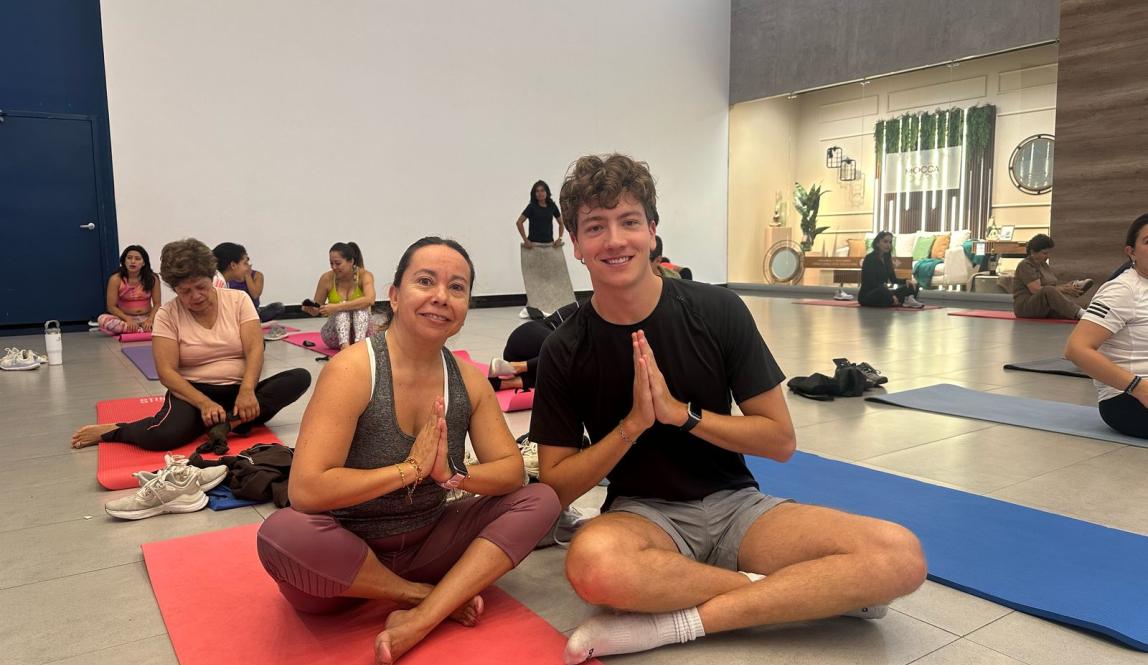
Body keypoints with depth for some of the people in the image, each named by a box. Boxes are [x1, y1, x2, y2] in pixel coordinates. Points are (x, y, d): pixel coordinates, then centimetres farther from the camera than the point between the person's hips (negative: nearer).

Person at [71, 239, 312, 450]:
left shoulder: (238, 300, 0)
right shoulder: (167, 315, -2)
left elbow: (255, 349, -9)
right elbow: (166, 371, -10)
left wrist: (247, 390, -27)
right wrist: (204, 403, -25)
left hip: (239, 389, 2)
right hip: (194, 391, -1)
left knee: (301, 377, -24)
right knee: (163, 435, -35)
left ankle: (232, 420, -29)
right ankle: (114, 430, -2)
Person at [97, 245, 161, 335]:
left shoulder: (152, 278, -4)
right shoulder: (116, 279, -7)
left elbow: (157, 304, -3)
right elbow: (111, 306, -7)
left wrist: (150, 320, -22)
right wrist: (128, 319, -22)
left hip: (146, 318, 0)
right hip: (125, 318, 0)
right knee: (103, 319, -33)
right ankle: (147, 330, -36)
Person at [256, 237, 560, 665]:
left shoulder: (468, 380, -3)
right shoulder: (353, 370, -20)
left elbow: (512, 470, -3)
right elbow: (305, 491, -28)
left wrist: (452, 475, -23)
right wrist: (411, 469, -23)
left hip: (425, 547, 5)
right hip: (345, 560, -4)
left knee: (540, 499, -10)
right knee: (283, 533, -36)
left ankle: (420, 621, -22)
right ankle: (428, 595, -12)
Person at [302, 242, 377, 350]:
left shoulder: (364, 275, -16)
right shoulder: (327, 278, -10)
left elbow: (369, 300, -36)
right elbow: (316, 311, 0)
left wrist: (336, 307, -40)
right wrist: (309, 308, -24)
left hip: (360, 333, -1)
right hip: (335, 335, 1)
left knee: (361, 307, -29)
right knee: (343, 306, -28)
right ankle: (344, 345, -51)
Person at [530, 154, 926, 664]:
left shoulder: (717, 312, -7)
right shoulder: (564, 351, -6)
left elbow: (781, 440, -3)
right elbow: (557, 489, -5)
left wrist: (680, 413, -16)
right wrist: (634, 422, -18)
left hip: (735, 505, 1)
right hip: (644, 513, -1)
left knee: (900, 555, -22)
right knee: (592, 563, -38)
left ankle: (675, 623, -20)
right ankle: (813, 590, -15)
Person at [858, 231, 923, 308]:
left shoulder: (887, 258, 10)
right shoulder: (870, 259, -13)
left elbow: (893, 279, 13)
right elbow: (872, 283, -22)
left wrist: (906, 281, -8)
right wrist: (891, 296, -30)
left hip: (882, 294, 8)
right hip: (867, 296, -8)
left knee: (911, 286, -2)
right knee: (881, 292, -41)